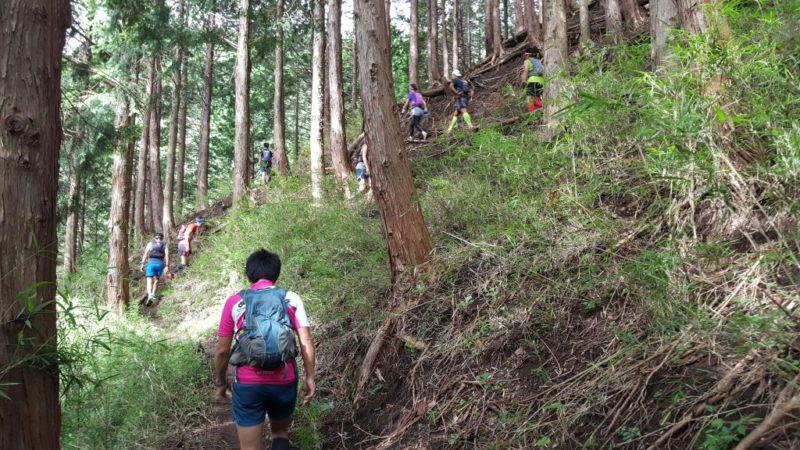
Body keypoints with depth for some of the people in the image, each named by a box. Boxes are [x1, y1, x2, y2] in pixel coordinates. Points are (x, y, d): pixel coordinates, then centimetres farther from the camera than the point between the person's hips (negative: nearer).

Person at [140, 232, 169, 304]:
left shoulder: (150, 244, 15)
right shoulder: (164, 245, 15)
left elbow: (145, 254, 2)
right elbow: (167, 256, 2)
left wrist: (142, 264, -2)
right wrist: (167, 267, -1)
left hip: (151, 262, -1)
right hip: (160, 263, 1)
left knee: (149, 281, -6)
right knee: (156, 279, 24)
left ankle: (150, 296, -25)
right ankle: (153, 294, 19)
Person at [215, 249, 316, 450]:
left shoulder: (234, 302, 3)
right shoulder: (292, 299, 3)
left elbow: (222, 350, 5)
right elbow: (306, 342, -5)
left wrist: (221, 383, 18)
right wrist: (310, 377, 3)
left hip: (247, 384, -1)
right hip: (284, 382, 1)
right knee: (280, 432, 27)